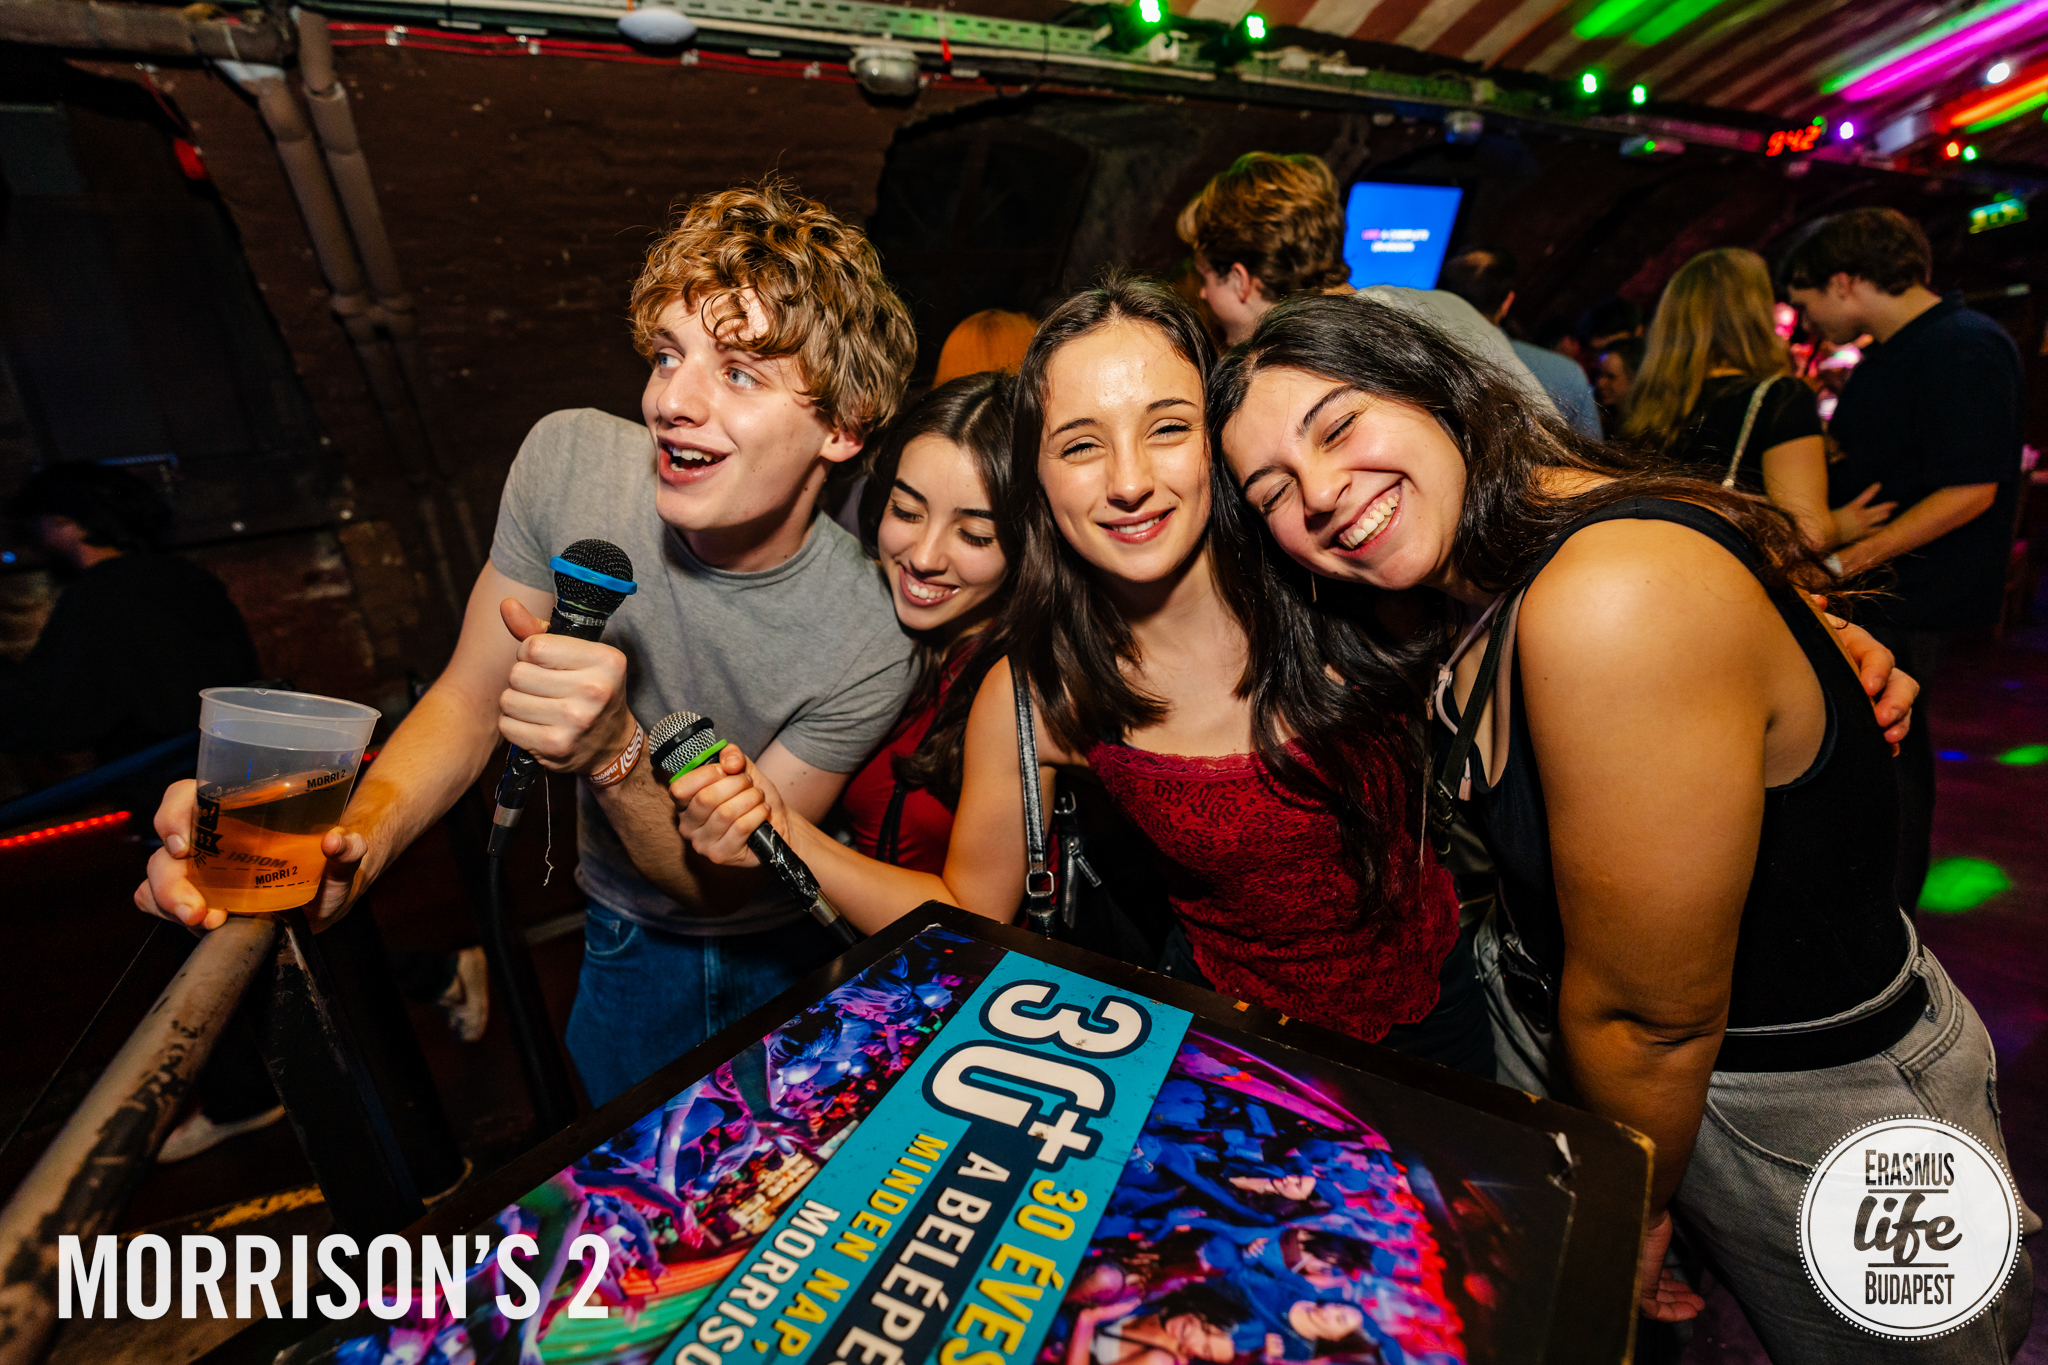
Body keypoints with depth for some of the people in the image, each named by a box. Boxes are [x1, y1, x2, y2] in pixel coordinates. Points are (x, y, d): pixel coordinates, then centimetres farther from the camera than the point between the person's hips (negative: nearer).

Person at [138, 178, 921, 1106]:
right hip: (630, 945, 2)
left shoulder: (866, 648, -31)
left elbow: (728, 885, -22)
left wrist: (617, 755, -40)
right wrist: (349, 846, -30)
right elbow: (466, 704, -11)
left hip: (789, 957, -1)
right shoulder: (569, 462, -20)